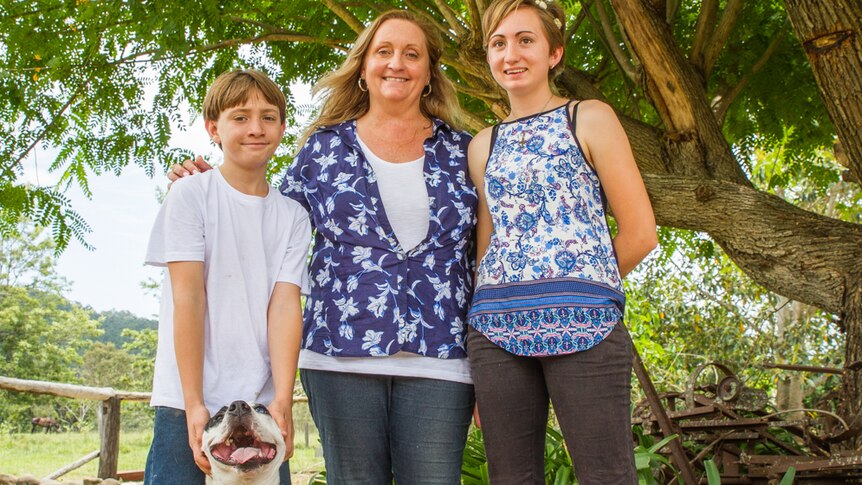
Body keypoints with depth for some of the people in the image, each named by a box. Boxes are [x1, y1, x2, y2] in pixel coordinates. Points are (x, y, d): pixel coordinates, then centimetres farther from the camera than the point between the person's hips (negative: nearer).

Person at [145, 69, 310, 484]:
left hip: (263, 404, 3)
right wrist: (194, 403, -12)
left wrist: (282, 400, -13)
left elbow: (285, 304, -3)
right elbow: (188, 298, -7)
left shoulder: (293, 216, 8)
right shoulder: (191, 195, 0)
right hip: (188, 403, -2)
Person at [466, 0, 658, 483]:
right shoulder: (484, 145, 19)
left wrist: (579, 282, 7)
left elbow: (640, 233, 2)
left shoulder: (589, 119, 7)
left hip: (581, 327, -4)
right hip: (496, 330, 4)